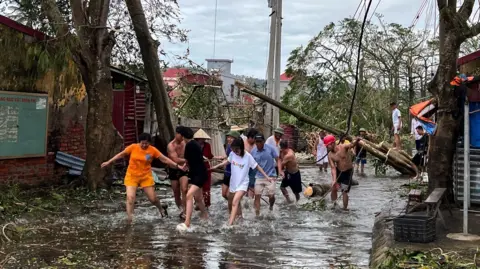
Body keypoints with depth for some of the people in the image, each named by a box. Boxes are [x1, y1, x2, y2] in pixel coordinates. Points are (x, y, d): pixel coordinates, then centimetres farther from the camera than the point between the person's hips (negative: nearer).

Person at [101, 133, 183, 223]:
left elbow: (164, 159, -6)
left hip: (146, 177, 0)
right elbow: (121, 154, 3)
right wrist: (109, 162, 6)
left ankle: (161, 209, 37)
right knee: (130, 197, -14)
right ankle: (129, 219, -8)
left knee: (152, 198, 5)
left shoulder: (153, 150, -10)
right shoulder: (133, 147, -9)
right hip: (132, 176, 0)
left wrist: (178, 166, -10)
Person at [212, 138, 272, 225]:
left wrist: (267, 177, -12)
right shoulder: (232, 154, -7)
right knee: (231, 203, 22)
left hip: (242, 184, -6)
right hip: (233, 183, 6)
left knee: (235, 202, -25)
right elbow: (228, 161, 14)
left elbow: (257, 167, -10)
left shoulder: (248, 156, -19)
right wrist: (216, 166, 13)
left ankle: (230, 224, -30)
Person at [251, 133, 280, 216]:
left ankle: (271, 205, 32)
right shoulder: (253, 152, -1)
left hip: (270, 176, -2)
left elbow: (277, 160, -4)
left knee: (271, 196, -3)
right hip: (259, 177, 2)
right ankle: (257, 214, 7)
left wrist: (280, 170, -16)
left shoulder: (270, 148, -8)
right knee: (257, 196, -1)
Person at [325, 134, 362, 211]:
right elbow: (333, 168, -15)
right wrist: (334, 180, -26)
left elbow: (352, 145, -35)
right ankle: (334, 204, 30)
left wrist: (357, 140, -58)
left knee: (344, 192, -1)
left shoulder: (343, 147, -20)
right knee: (333, 188, 8)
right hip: (338, 171, 4)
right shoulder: (330, 155, -12)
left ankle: (345, 209, 12)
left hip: (348, 172, -4)